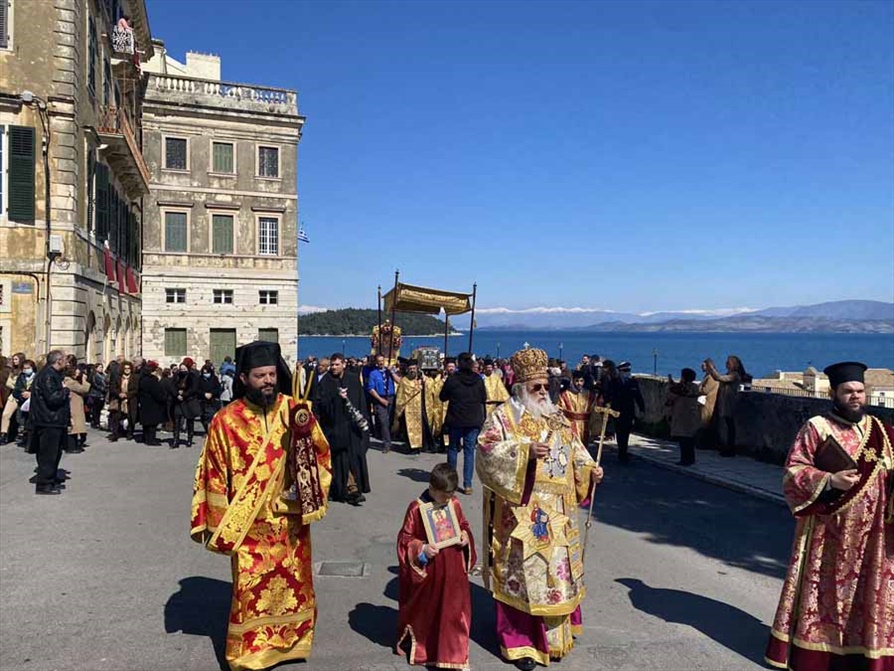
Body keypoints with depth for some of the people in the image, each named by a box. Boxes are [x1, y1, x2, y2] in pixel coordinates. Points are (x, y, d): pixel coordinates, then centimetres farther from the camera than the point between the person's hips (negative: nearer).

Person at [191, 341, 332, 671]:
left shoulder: (293, 410, -3)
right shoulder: (227, 420, -9)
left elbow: (320, 453, 0)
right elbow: (215, 476, -3)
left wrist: (306, 430, -21)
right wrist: (217, 525, 0)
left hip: (290, 519, 3)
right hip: (250, 524, -2)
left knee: (293, 582, 14)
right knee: (251, 589, 4)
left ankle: (290, 642, 35)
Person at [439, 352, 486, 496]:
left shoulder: (452, 379, -12)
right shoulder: (478, 380, -5)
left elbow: (443, 397, 0)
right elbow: (484, 399, 6)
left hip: (455, 420, -1)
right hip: (474, 421, 1)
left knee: (453, 448, 17)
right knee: (469, 451, 6)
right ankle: (467, 484, 2)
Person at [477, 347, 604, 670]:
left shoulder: (556, 417, 13)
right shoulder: (503, 416, -6)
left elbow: (575, 451, 15)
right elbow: (488, 450, -19)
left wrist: (590, 470, -4)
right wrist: (525, 452, -29)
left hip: (556, 514, 6)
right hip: (521, 514, -6)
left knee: (557, 573, 13)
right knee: (520, 574, 0)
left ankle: (553, 635, 30)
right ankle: (519, 642, 15)